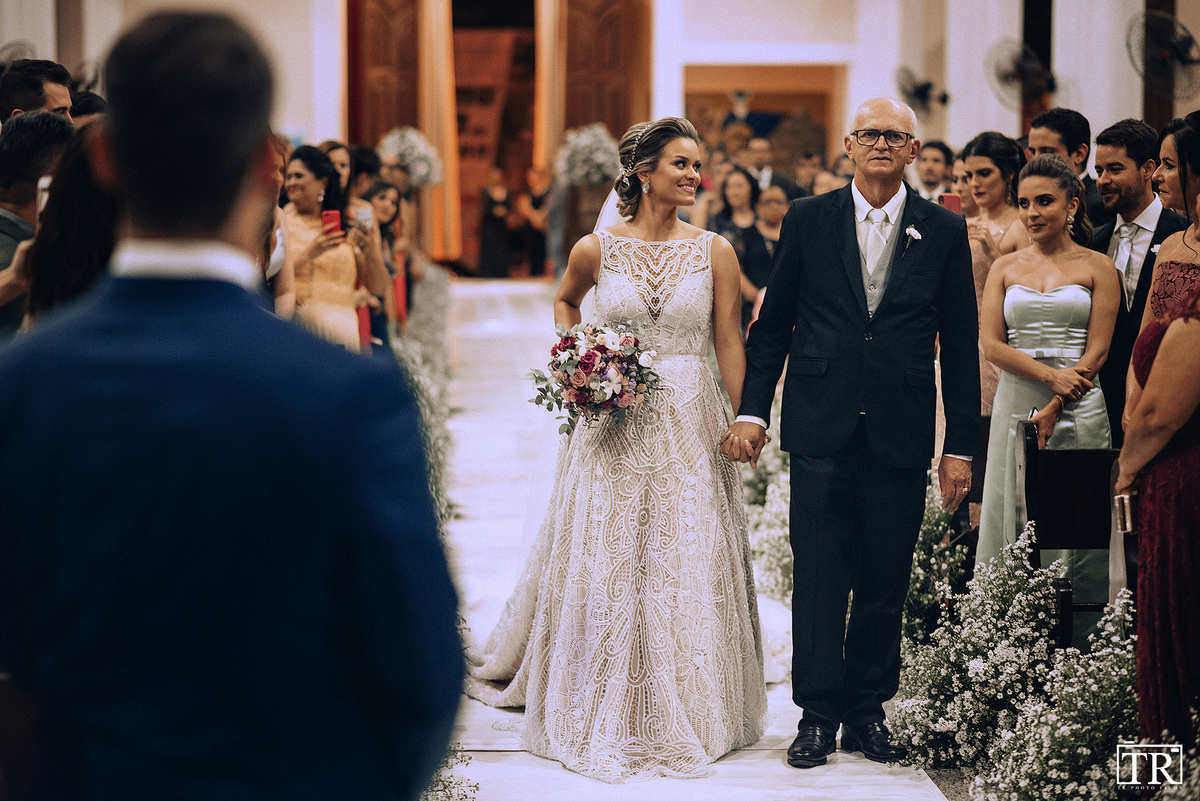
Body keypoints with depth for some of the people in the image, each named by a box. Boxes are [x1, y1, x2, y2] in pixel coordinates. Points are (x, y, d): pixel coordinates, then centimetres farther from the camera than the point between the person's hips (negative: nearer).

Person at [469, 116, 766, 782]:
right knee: (606, 566, 4)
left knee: (685, 568, 3)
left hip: (689, 424, 0)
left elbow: (729, 341, 2)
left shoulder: (714, 251, 0)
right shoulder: (596, 249, -1)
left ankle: (686, 709, 18)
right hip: (613, 427, 0)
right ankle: (606, 717, 17)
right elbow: (564, 302, 19)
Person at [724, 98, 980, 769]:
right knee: (820, 580, -1)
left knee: (886, 584, 8)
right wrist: (753, 410, 0)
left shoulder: (945, 231, 4)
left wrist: (962, 445, 1)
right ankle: (820, 714, 8)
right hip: (822, 430, -1)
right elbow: (773, 324, 8)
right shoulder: (808, 219, 4)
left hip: (901, 437, 1)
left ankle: (869, 712, 20)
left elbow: (961, 345, 4)